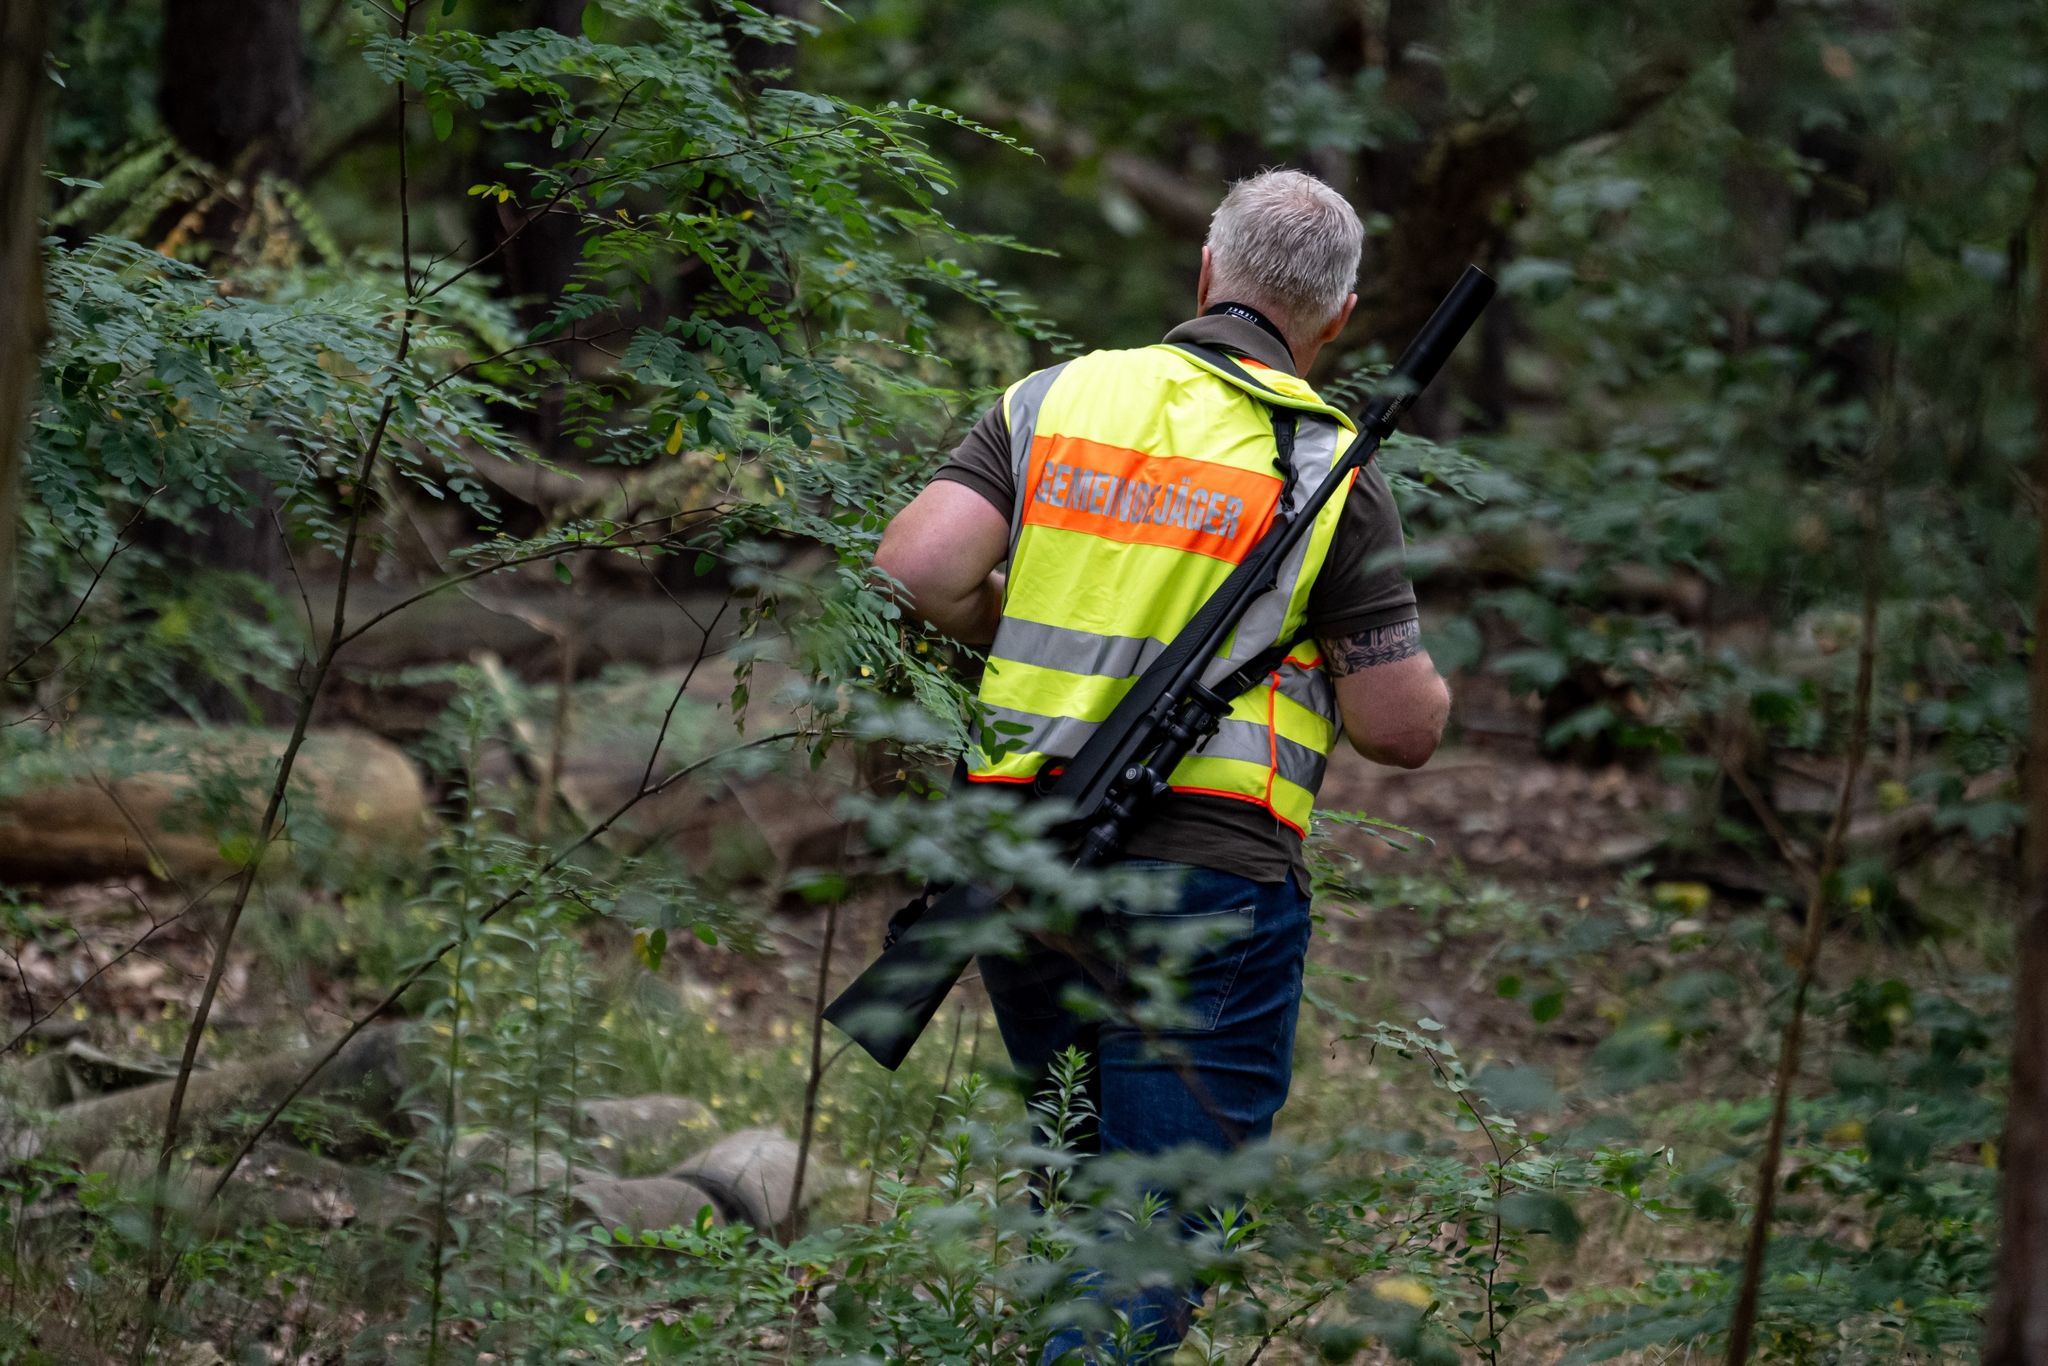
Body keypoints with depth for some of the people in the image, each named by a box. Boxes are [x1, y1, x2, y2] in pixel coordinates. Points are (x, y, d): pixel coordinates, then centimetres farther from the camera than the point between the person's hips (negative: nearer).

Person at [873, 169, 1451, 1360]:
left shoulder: (1054, 400, 7)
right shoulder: (1330, 463, -1)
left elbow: (919, 569, -6)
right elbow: (1402, 729, -2)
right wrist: (1418, 675, 21)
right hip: (1206, 882, -4)